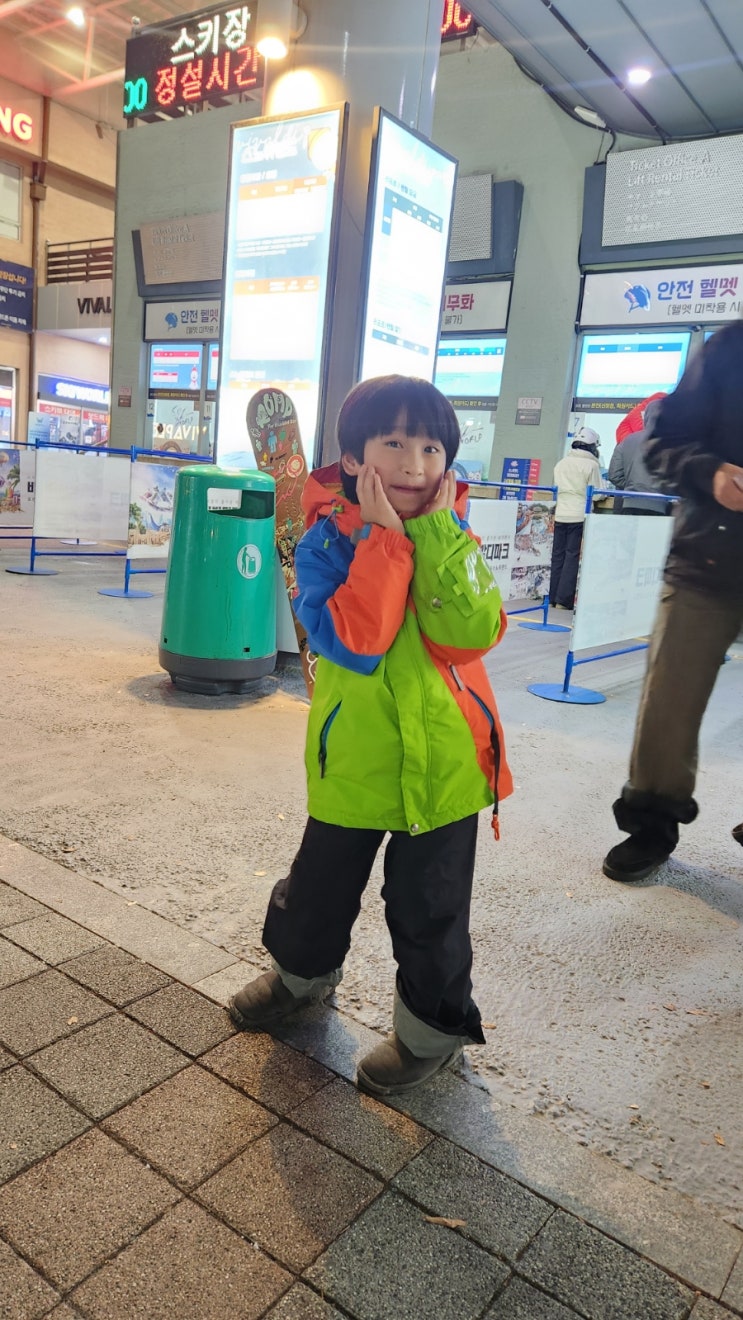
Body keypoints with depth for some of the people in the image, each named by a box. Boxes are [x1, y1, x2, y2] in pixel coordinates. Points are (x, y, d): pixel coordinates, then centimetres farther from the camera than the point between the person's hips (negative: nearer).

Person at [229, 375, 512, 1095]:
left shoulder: (453, 542, -3)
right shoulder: (326, 542, -9)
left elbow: (475, 633, -20)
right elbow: (353, 643, -25)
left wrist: (437, 533, -21)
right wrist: (386, 537, -24)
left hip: (444, 760, 0)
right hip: (353, 758, 0)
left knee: (429, 908, 11)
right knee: (320, 884, 19)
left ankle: (434, 1024, 35)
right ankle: (302, 969, 50)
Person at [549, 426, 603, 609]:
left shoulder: (561, 463, 9)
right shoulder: (591, 465, -7)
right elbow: (596, 493, -7)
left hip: (561, 514, 5)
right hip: (580, 515, -5)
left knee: (558, 555, 10)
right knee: (572, 556, -1)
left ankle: (553, 597, 13)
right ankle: (564, 599, -3)